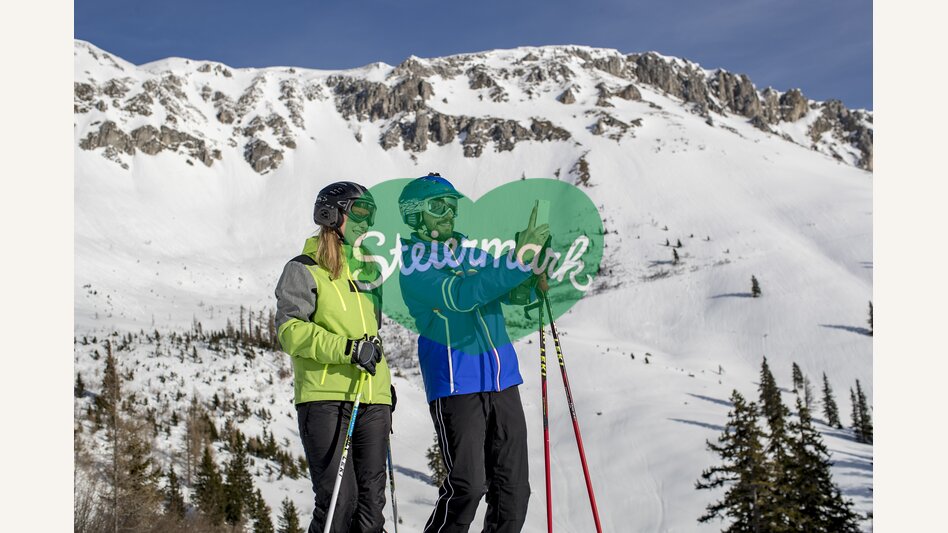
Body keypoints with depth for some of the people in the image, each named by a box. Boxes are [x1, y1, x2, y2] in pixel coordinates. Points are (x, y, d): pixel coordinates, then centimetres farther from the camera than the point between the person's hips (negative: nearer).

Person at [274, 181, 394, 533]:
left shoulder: (366, 269, 22)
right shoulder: (304, 270, 1)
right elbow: (290, 330, -11)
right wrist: (347, 348, -20)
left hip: (372, 400, 6)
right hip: (325, 398, -6)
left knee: (371, 500, 2)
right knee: (340, 499, -12)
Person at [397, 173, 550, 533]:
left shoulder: (469, 250, 15)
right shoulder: (414, 265, -4)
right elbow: (461, 295, -21)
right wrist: (518, 260, -23)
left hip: (501, 377, 6)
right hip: (455, 382, -6)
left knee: (512, 486, 6)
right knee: (467, 485, -12)